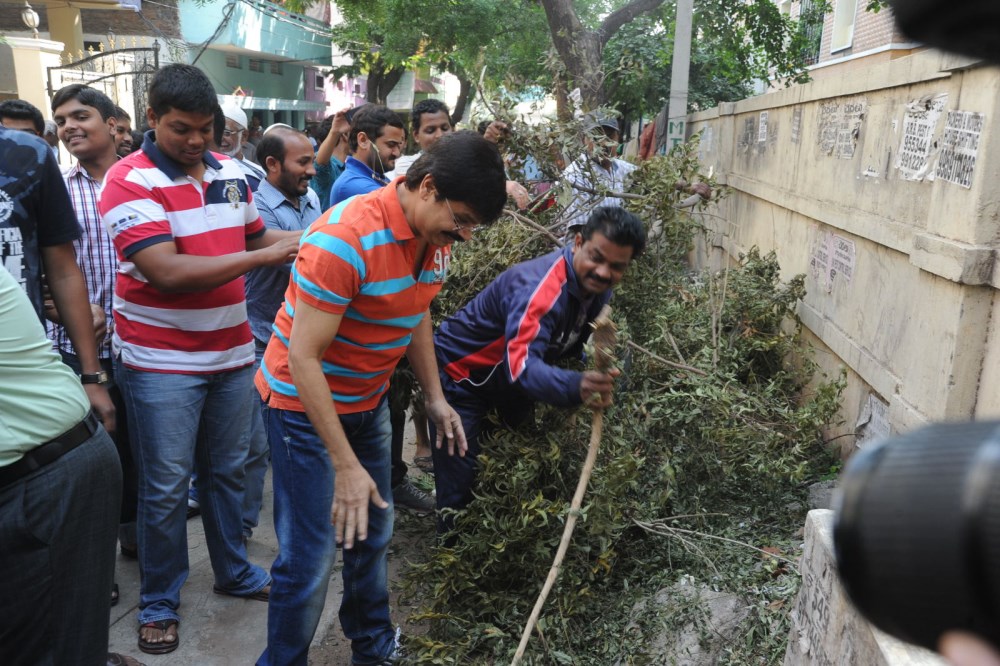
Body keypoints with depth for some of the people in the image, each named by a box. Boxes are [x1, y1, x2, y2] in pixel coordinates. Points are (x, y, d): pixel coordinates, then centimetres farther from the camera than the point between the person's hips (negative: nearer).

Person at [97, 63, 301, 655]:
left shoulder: (232, 173, 5)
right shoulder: (129, 181, -14)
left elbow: (254, 236, 16)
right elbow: (168, 272, -24)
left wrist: (304, 239, -5)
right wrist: (263, 257, -23)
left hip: (232, 352, 5)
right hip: (161, 362, -5)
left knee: (228, 471, 18)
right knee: (167, 486, 6)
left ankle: (235, 571, 36)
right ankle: (159, 600, 25)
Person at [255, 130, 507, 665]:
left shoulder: (435, 235, -4)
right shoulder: (345, 239, -29)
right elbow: (303, 357, -27)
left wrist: (434, 398, 8)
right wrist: (345, 464, -27)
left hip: (368, 400, 8)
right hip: (306, 403, -7)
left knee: (373, 534, 18)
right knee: (311, 559, -4)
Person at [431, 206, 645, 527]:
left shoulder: (597, 287, -7)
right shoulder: (538, 287, -35)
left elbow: (572, 345, 2)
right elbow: (521, 365, -46)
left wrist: (595, 379, -19)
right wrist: (575, 387, -64)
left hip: (509, 385, 8)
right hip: (461, 378, -8)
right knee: (462, 487, -7)